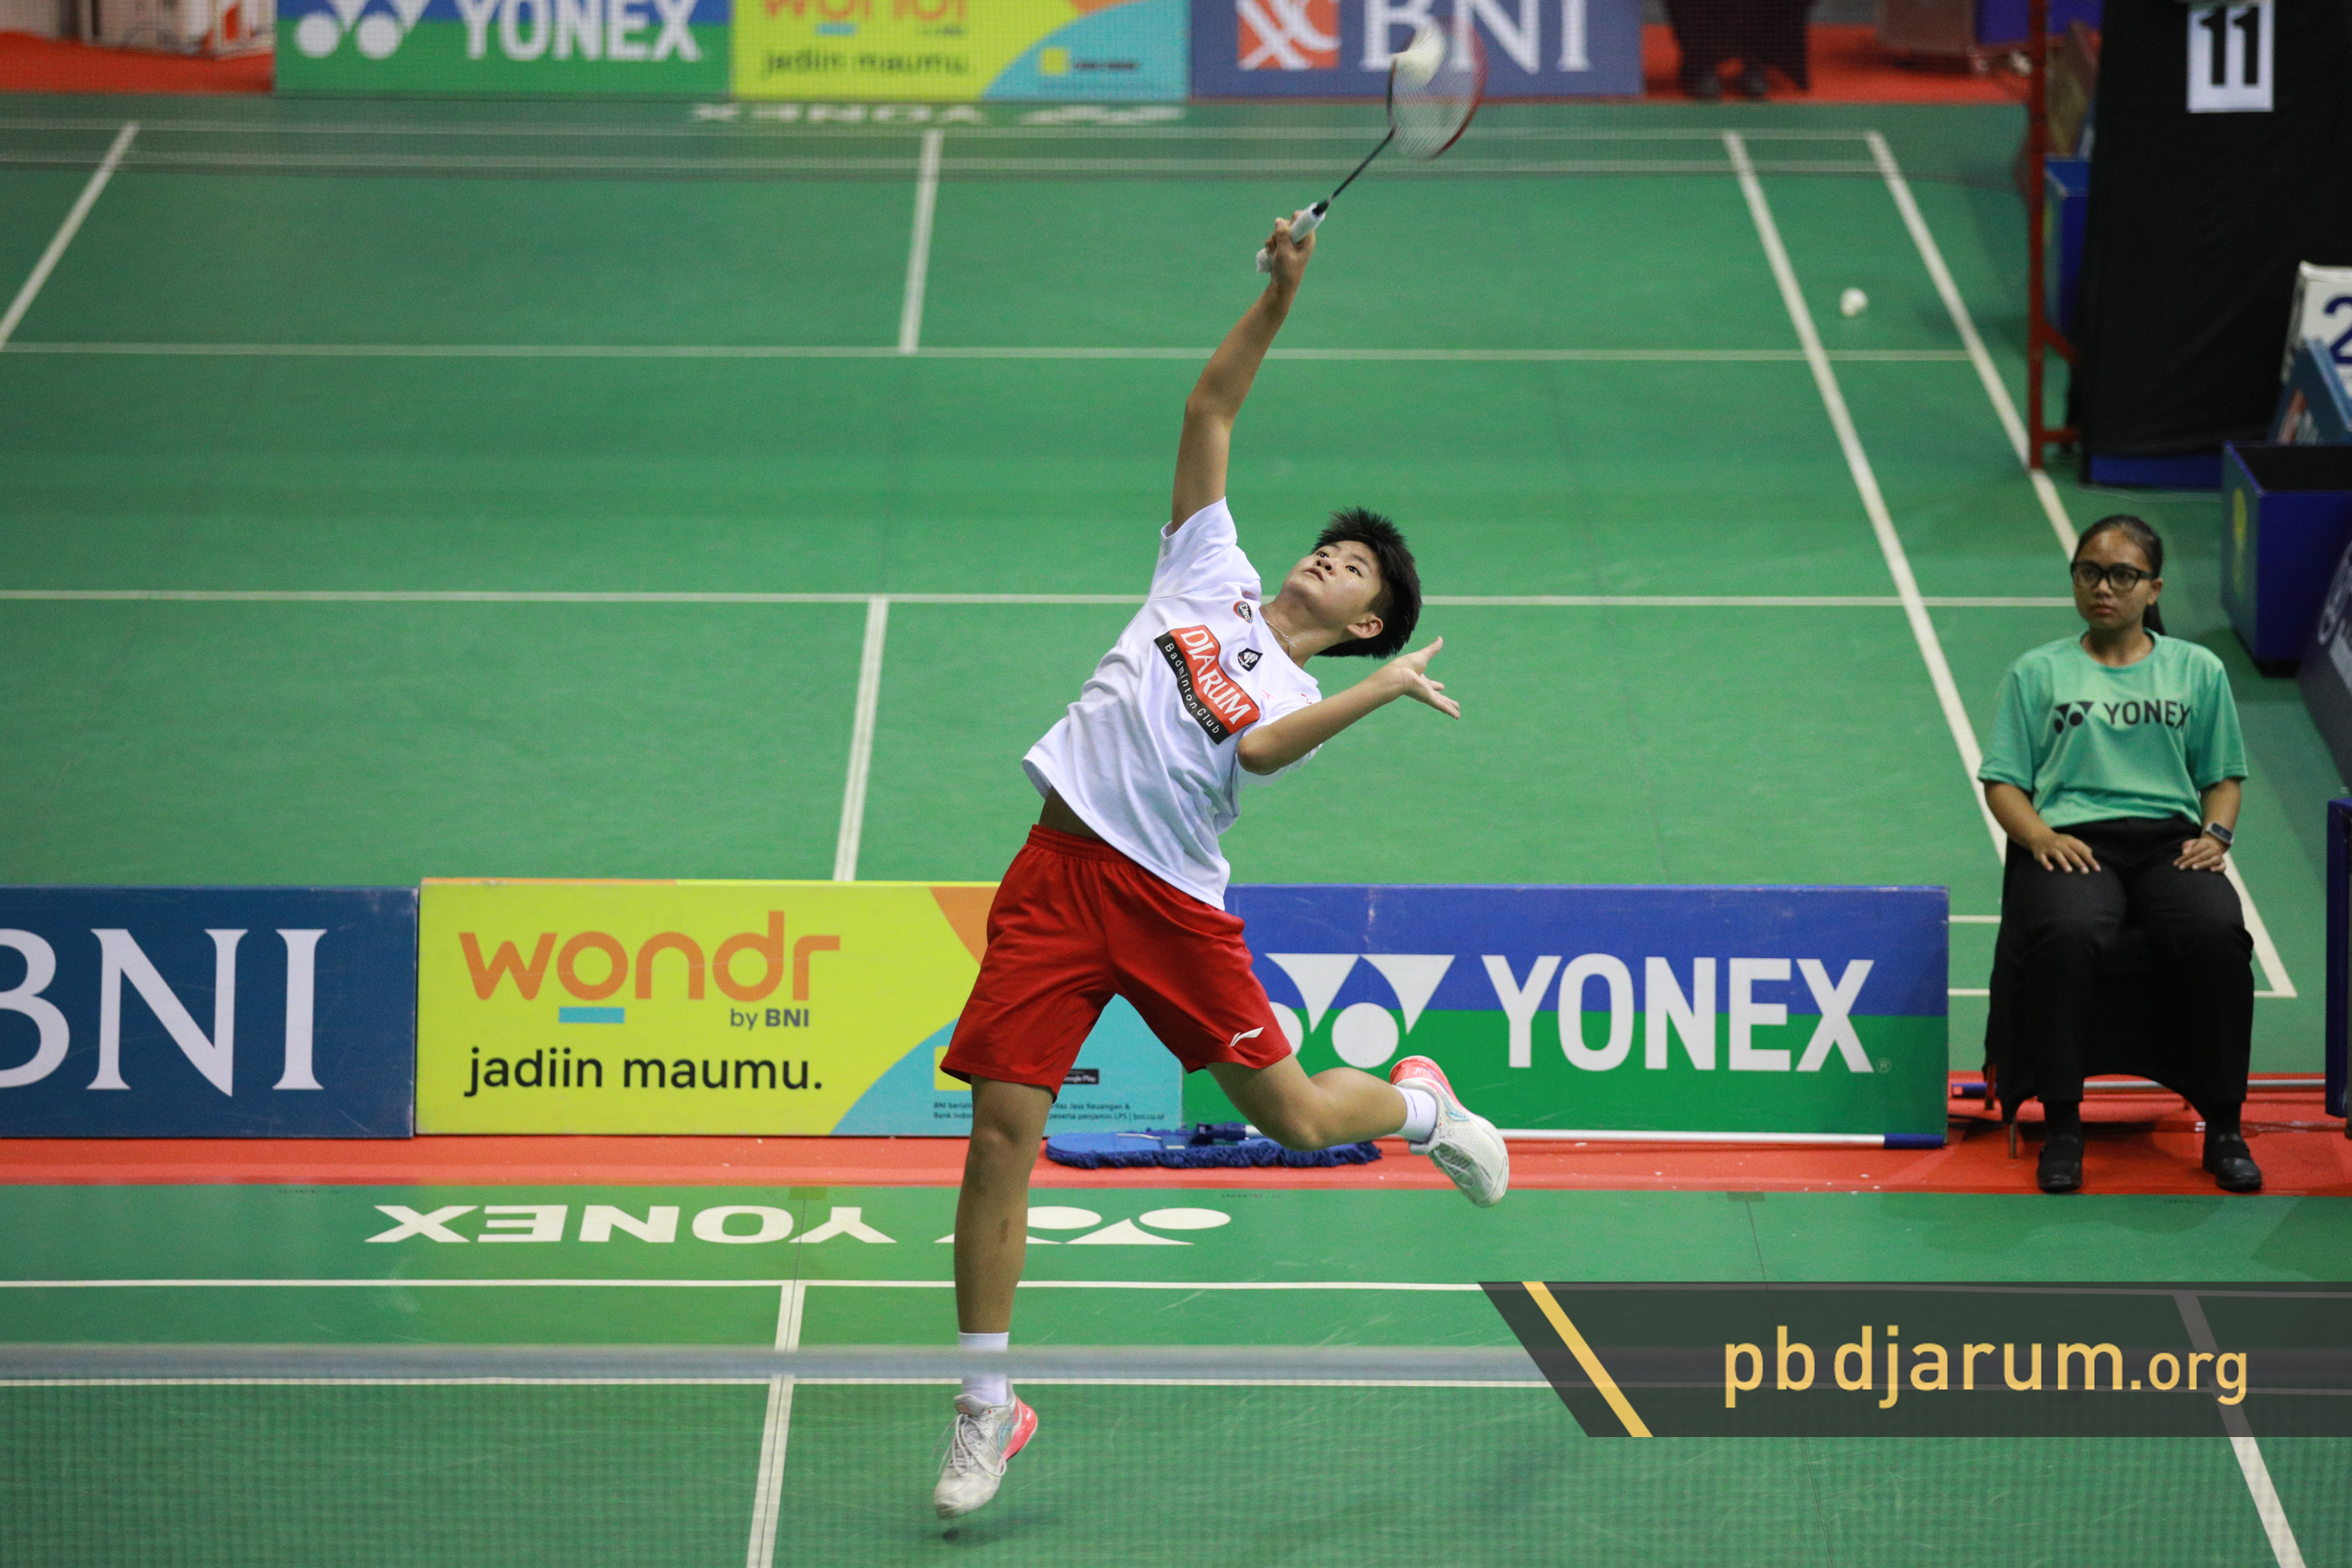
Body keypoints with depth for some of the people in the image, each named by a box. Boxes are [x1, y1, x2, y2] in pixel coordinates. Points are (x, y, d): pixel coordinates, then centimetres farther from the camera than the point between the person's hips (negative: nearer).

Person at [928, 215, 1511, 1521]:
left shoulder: (1310, 693, 9)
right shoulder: (1212, 572, 16)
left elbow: (1260, 749, -14)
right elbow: (1211, 408, 15)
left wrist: (1387, 685, -19)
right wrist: (1279, 299, 5)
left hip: (1174, 899, -1)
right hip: (1062, 872, 1)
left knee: (1291, 1114, 0)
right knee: (1003, 1121, -9)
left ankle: (1414, 1101, 40)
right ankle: (986, 1403, 0)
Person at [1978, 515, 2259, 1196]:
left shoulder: (2197, 670, 20)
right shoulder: (2038, 673, 16)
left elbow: (2223, 776, 21)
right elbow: (2003, 782, 10)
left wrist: (2215, 834, -1)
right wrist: (2040, 836, -10)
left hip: (2169, 838, 1)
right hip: (2070, 842, -1)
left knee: (2217, 932, -33)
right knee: (2068, 935, -38)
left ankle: (2224, 1127, -22)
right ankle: (2061, 1127, -29)